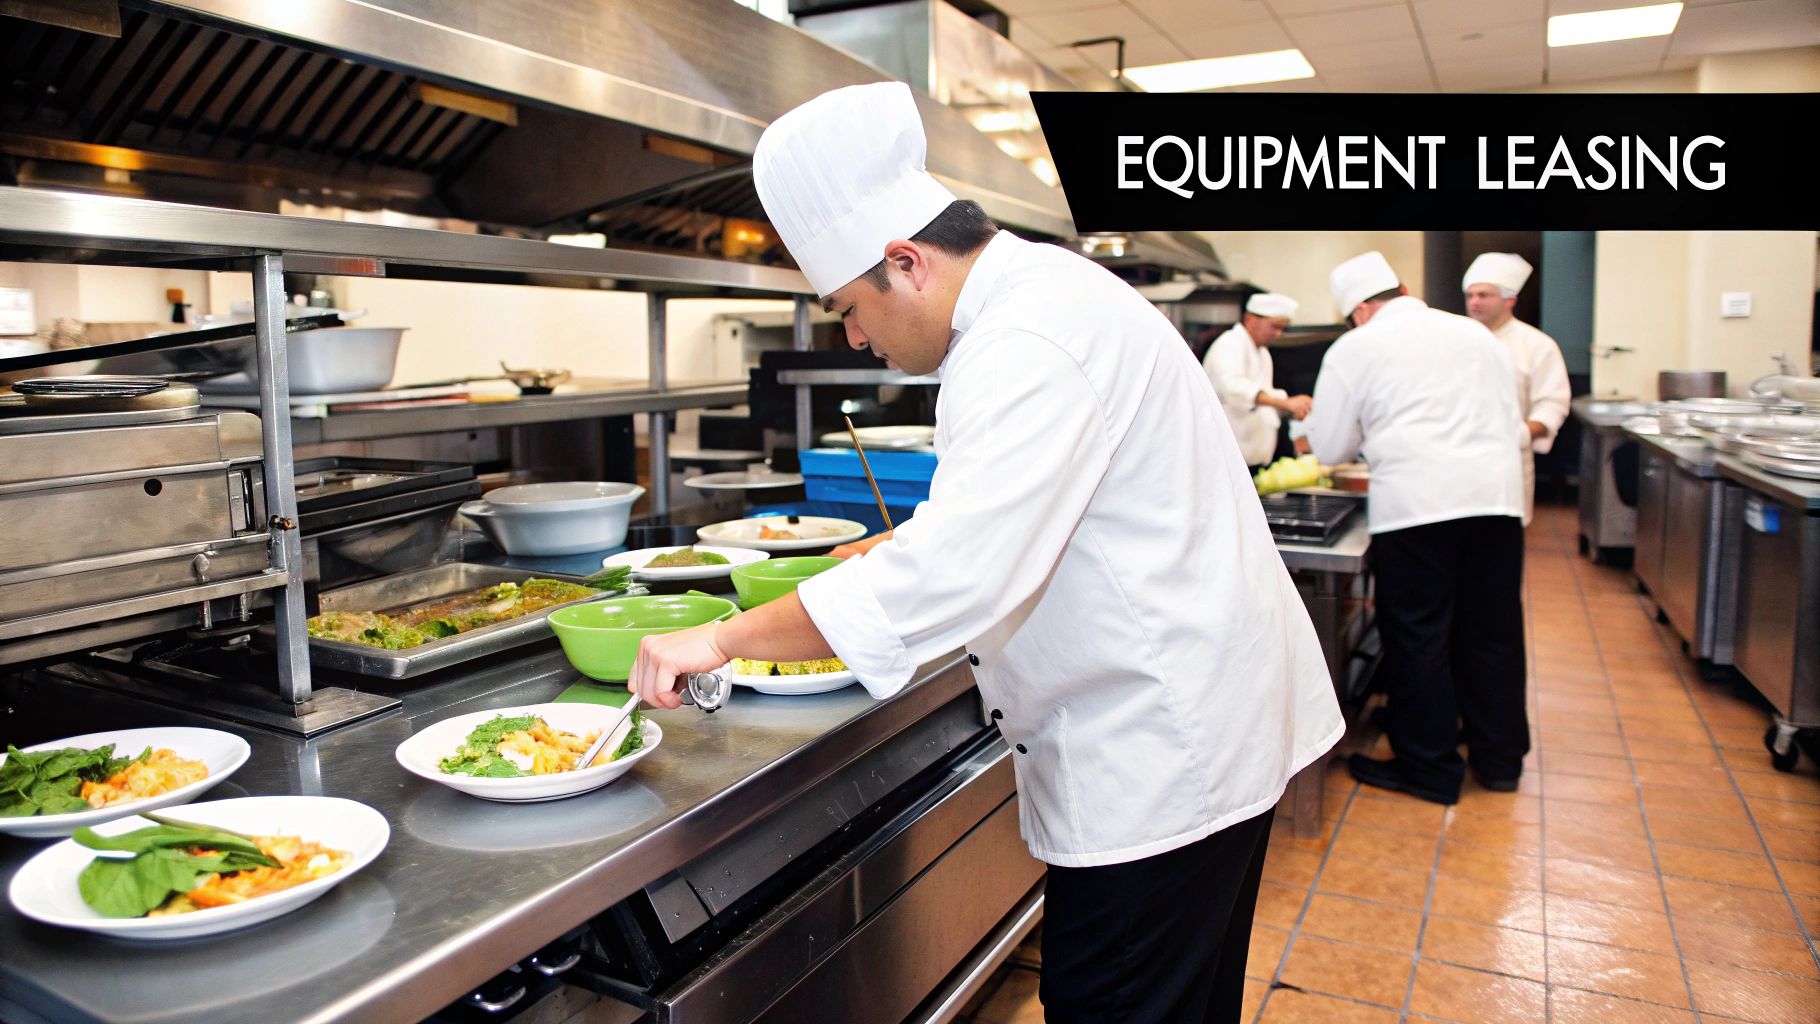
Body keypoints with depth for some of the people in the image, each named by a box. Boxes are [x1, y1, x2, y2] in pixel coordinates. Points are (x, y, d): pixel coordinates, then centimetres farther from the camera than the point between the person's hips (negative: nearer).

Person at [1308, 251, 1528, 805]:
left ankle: (1431, 767, 13)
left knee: (1418, 639, 5)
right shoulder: (1474, 333, 17)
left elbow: (1329, 448, 6)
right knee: (1492, 632, 14)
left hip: (1415, 505, -5)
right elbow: (1513, 425, 22)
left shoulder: (1355, 348, 3)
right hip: (1496, 495, 5)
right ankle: (1499, 756, 27)